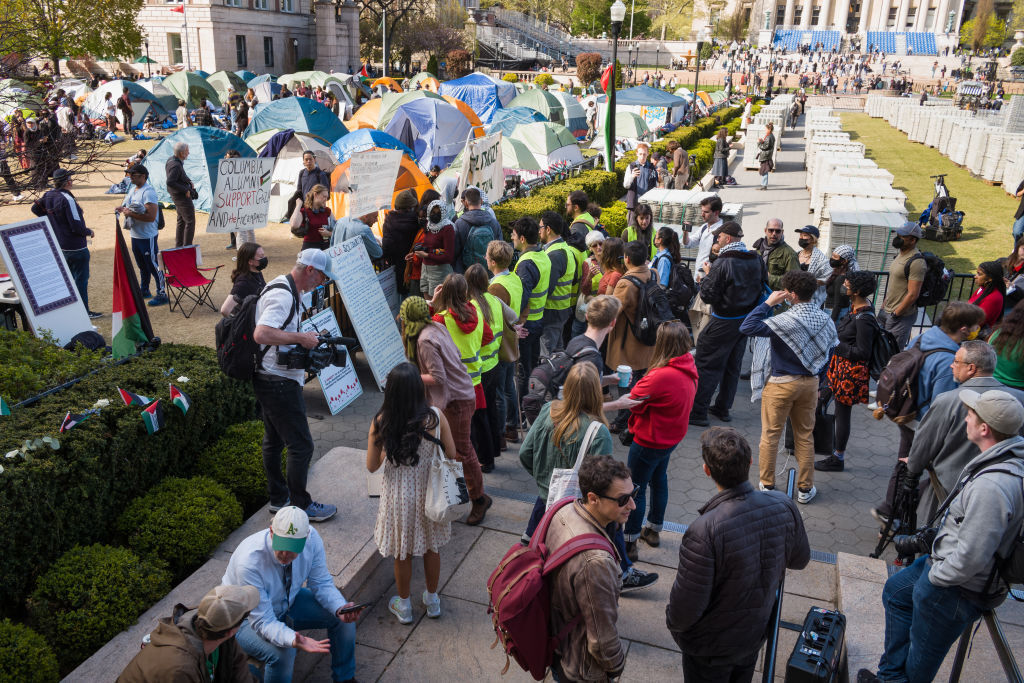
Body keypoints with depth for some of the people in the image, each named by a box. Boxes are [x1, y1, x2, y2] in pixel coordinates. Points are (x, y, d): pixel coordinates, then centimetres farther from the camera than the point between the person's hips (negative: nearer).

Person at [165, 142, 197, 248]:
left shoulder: (172, 160, 8)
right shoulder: (176, 165, -24)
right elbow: (170, 182, -31)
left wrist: (189, 181, 6)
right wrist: (185, 190, -23)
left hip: (178, 196, 11)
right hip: (182, 197, -11)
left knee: (181, 221, 19)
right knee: (190, 222, -4)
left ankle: (178, 247, 27)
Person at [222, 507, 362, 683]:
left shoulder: (312, 538, -25)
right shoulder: (249, 562, -39)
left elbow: (321, 584, -10)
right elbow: (263, 621, -33)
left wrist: (340, 609, -29)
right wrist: (294, 640, -51)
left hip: (287, 601, 5)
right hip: (247, 616, -5)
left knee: (344, 617, -9)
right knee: (282, 653, -32)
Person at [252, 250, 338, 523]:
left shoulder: (286, 289, 12)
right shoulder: (283, 296, -21)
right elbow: (261, 334, -33)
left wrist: (306, 338, 13)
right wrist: (301, 338, -26)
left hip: (269, 379, 11)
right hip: (279, 383, -11)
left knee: (274, 439, 19)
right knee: (301, 444, -2)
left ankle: (278, 498, 32)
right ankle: (300, 505, 10)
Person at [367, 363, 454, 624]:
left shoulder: (380, 423, -21)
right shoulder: (436, 417, -20)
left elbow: (372, 466, -10)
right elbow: (451, 455, -9)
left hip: (399, 496, -1)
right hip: (429, 492, 1)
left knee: (402, 553, 21)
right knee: (431, 548, 24)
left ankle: (404, 606, 41)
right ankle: (432, 600, 44)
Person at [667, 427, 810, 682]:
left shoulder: (704, 531, -39)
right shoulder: (783, 506, -22)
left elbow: (686, 604, -28)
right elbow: (800, 560, -2)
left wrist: (674, 623, -6)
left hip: (710, 645, -4)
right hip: (756, 632, 5)